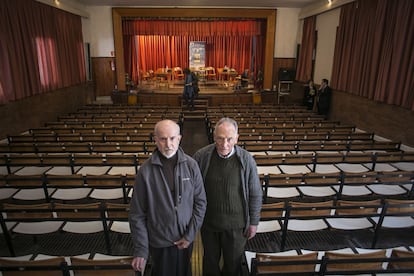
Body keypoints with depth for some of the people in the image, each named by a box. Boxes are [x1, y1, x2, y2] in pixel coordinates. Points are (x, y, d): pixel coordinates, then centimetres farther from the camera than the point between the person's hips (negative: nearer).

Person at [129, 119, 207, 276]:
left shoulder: (191, 165, -11)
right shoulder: (145, 171, -16)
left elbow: (200, 202, -5)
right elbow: (137, 214, -10)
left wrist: (190, 234, -8)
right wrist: (140, 249, -9)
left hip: (186, 239, 2)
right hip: (159, 241, -2)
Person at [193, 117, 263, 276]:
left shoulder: (246, 159, -15)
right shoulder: (201, 156, -14)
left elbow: (255, 194, -5)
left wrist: (253, 222, 0)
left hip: (236, 223, 0)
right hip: (208, 221, 1)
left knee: (233, 262, 21)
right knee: (210, 260, 23)